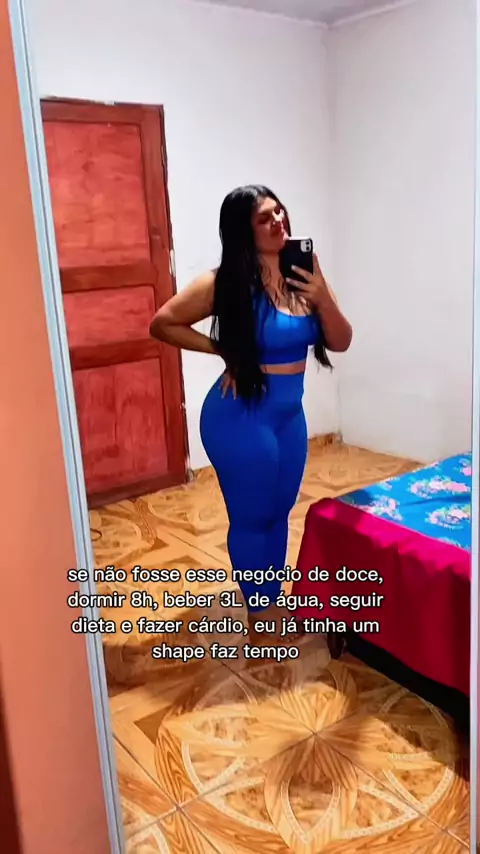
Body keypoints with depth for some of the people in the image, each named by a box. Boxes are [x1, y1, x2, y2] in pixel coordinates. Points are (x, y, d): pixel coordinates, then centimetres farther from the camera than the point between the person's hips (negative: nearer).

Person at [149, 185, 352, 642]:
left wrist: (323, 297, -14)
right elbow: (162, 324, -10)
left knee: (279, 512, 19)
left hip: (289, 414, 7)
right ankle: (260, 613, 27)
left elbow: (340, 342, 2)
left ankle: (273, 602, 39)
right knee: (251, 518, 7)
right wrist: (222, 350, -10)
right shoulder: (226, 282, -16)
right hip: (241, 417, -6)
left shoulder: (302, 274, 1)